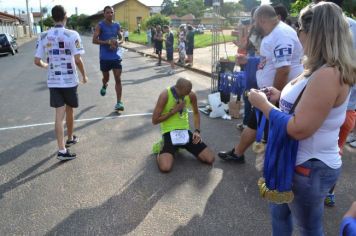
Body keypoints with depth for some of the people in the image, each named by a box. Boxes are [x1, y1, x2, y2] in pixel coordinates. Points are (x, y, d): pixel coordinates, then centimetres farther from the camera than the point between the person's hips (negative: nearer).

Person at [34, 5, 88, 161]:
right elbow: (77, 60, -16)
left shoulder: (43, 36, 1)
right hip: (69, 80, -3)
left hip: (53, 81, 3)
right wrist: (84, 75, 0)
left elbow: (37, 61, 3)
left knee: (59, 115, 2)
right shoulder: (72, 35, -11)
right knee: (69, 111, 17)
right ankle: (70, 138, 38)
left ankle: (62, 150, -2)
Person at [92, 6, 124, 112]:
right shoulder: (100, 25, -5)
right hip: (104, 57, -2)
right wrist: (108, 42, -21)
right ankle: (104, 86, 51)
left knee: (118, 79, -5)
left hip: (116, 56, 2)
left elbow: (121, 39, 15)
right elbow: (94, 40, -10)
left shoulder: (117, 25, 7)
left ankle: (119, 102, -1)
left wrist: (118, 42, -8)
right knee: (106, 77, 14)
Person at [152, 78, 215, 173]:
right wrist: (174, 110, -20)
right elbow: (155, 120, -14)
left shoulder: (191, 95, -5)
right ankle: (161, 153, 10)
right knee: (165, 167, -29)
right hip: (169, 133, -4)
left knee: (210, 159, -5)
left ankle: (182, 146, 19)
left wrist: (197, 131, 0)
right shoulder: (165, 95, -18)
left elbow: (196, 113, 15)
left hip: (185, 131, 5)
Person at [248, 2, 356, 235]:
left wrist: (263, 103, -19)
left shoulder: (328, 75, -28)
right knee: (279, 209, 26)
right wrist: (281, 97, 3)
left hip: (311, 168, -10)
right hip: (302, 161, 10)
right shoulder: (324, 70, 5)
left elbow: (300, 128, -30)